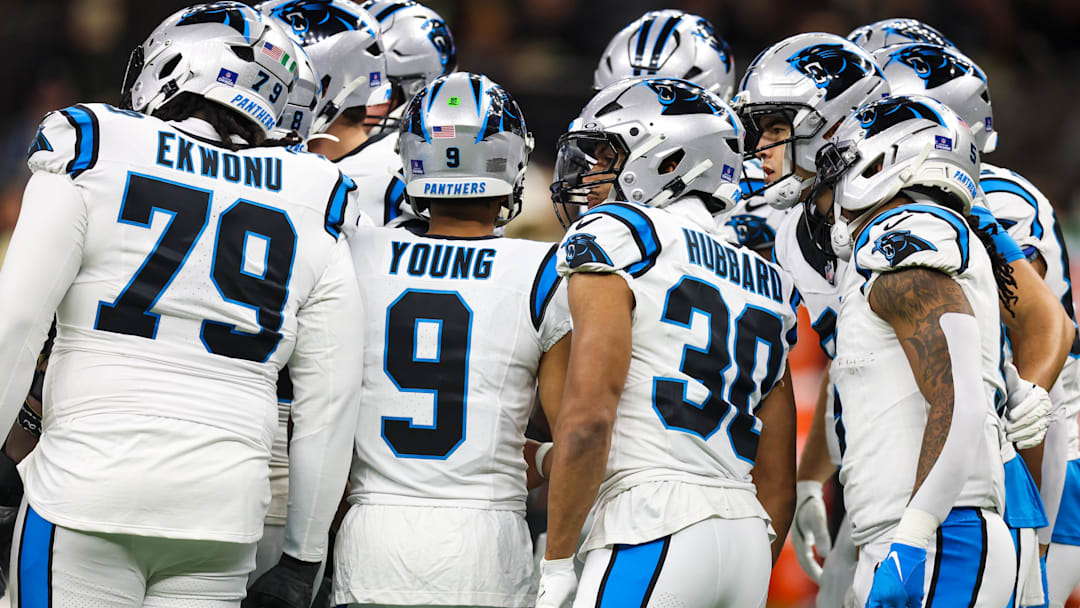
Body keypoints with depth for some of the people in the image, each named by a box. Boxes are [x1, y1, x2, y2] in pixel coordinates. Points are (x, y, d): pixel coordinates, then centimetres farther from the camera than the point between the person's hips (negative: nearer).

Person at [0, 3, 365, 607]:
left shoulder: (92, 159, 0)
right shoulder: (311, 219, 9)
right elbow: (329, 404, 9)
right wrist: (303, 555, 16)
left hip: (88, 493, -3)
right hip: (223, 506, 3)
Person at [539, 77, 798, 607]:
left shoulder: (613, 241, -1)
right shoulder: (764, 285, 21)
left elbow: (587, 416, -12)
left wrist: (556, 565, -9)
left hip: (651, 533, -7)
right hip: (747, 536, 7)